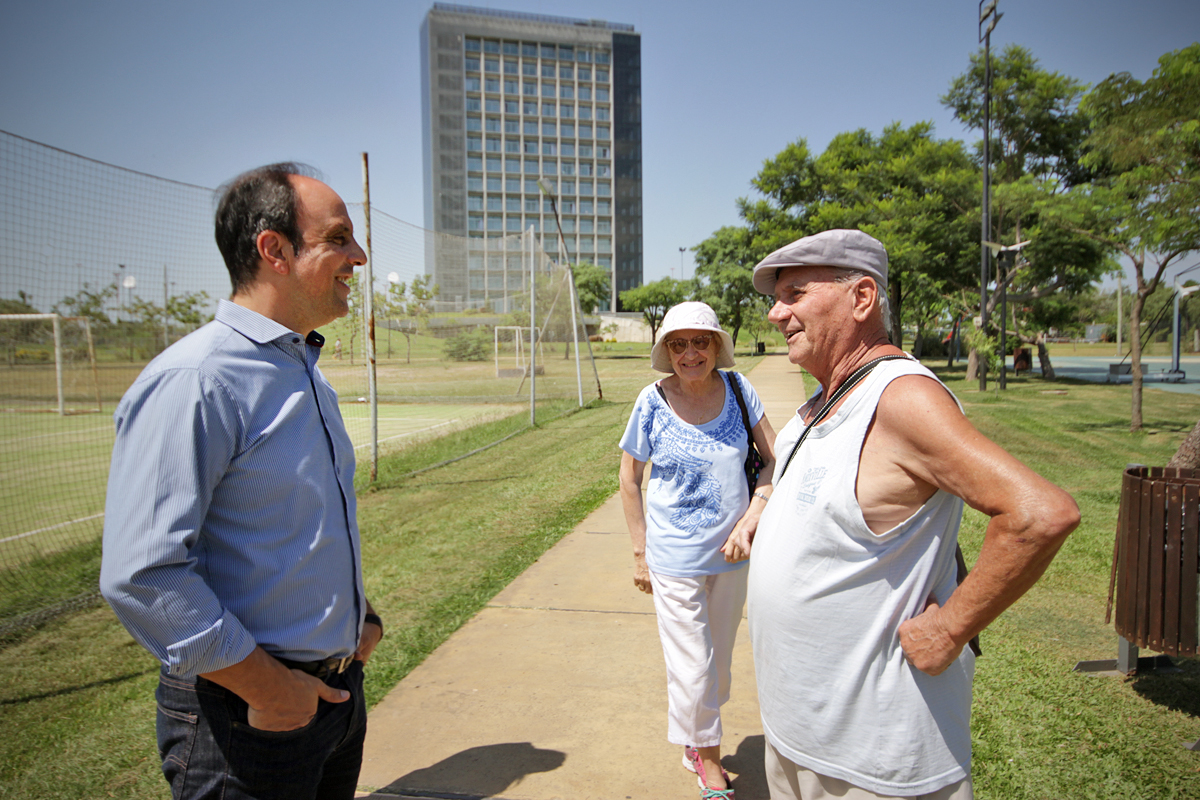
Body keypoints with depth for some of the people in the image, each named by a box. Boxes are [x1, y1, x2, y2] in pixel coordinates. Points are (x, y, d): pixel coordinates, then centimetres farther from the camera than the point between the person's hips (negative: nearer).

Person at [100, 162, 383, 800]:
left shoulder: (306, 372, 9)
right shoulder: (192, 382, -21)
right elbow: (140, 575, -25)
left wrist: (357, 615, 11)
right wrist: (269, 688, -20)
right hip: (248, 718, -8)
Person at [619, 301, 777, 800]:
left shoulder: (737, 389, -8)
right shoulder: (653, 402, -14)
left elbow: (774, 460, -3)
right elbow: (629, 479, -3)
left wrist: (749, 522, -15)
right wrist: (641, 553, -2)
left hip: (733, 552, 3)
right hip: (675, 558, -3)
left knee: (719, 659, 19)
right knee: (692, 668, 5)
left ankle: (696, 743, 45)